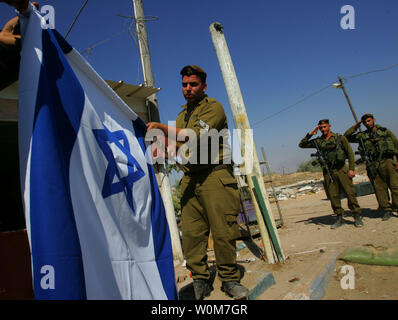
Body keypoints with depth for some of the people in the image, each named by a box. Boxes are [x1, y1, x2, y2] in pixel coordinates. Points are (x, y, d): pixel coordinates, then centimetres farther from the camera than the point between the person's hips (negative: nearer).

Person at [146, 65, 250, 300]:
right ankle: (201, 282, 14)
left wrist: (163, 128, -19)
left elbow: (197, 136, -18)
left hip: (215, 176, -6)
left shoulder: (213, 107, -1)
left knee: (223, 232, -3)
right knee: (191, 233, 1)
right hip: (190, 179, 6)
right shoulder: (182, 115, 23)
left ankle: (230, 279, 15)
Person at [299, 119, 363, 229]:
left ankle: (357, 216, 10)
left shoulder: (340, 138, 3)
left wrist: (351, 168, -7)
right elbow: (301, 145, 12)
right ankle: (339, 218, 15)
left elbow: (350, 153, 1)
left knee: (350, 193, -3)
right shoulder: (318, 141, 9)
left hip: (341, 169, -2)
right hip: (328, 172, 2)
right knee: (333, 196, 4)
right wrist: (310, 134, 1)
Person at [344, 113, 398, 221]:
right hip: (374, 165, 2)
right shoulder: (363, 135, 14)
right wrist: (355, 127, 7)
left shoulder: (385, 131, 10)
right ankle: (387, 210, 9)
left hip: (389, 162, -2)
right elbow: (346, 137, 15)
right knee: (379, 189, 2)